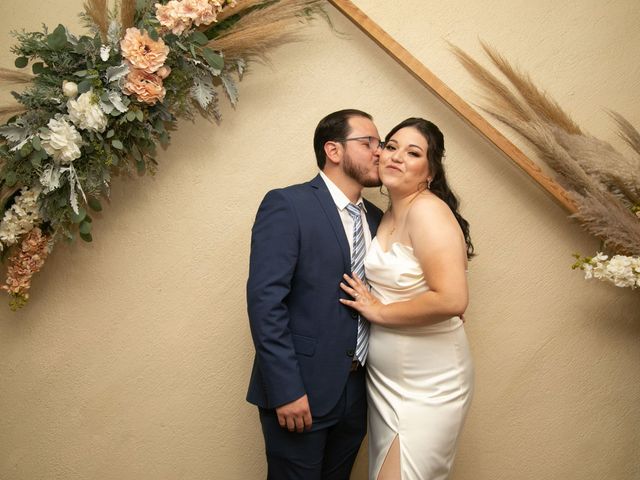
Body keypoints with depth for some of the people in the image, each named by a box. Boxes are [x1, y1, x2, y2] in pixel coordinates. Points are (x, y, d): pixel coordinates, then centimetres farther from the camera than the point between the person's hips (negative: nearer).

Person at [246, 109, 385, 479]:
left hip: (356, 392, 6)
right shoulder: (287, 205, -11)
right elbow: (265, 300, -17)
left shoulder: (377, 219, 10)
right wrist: (286, 390, -19)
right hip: (301, 391, -6)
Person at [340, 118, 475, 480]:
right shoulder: (389, 215, 7)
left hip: (427, 388, -8)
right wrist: (371, 303, 1)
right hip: (385, 381, 8)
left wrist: (380, 311, -17)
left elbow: (452, 299, -28)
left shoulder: (427, 210, -19)